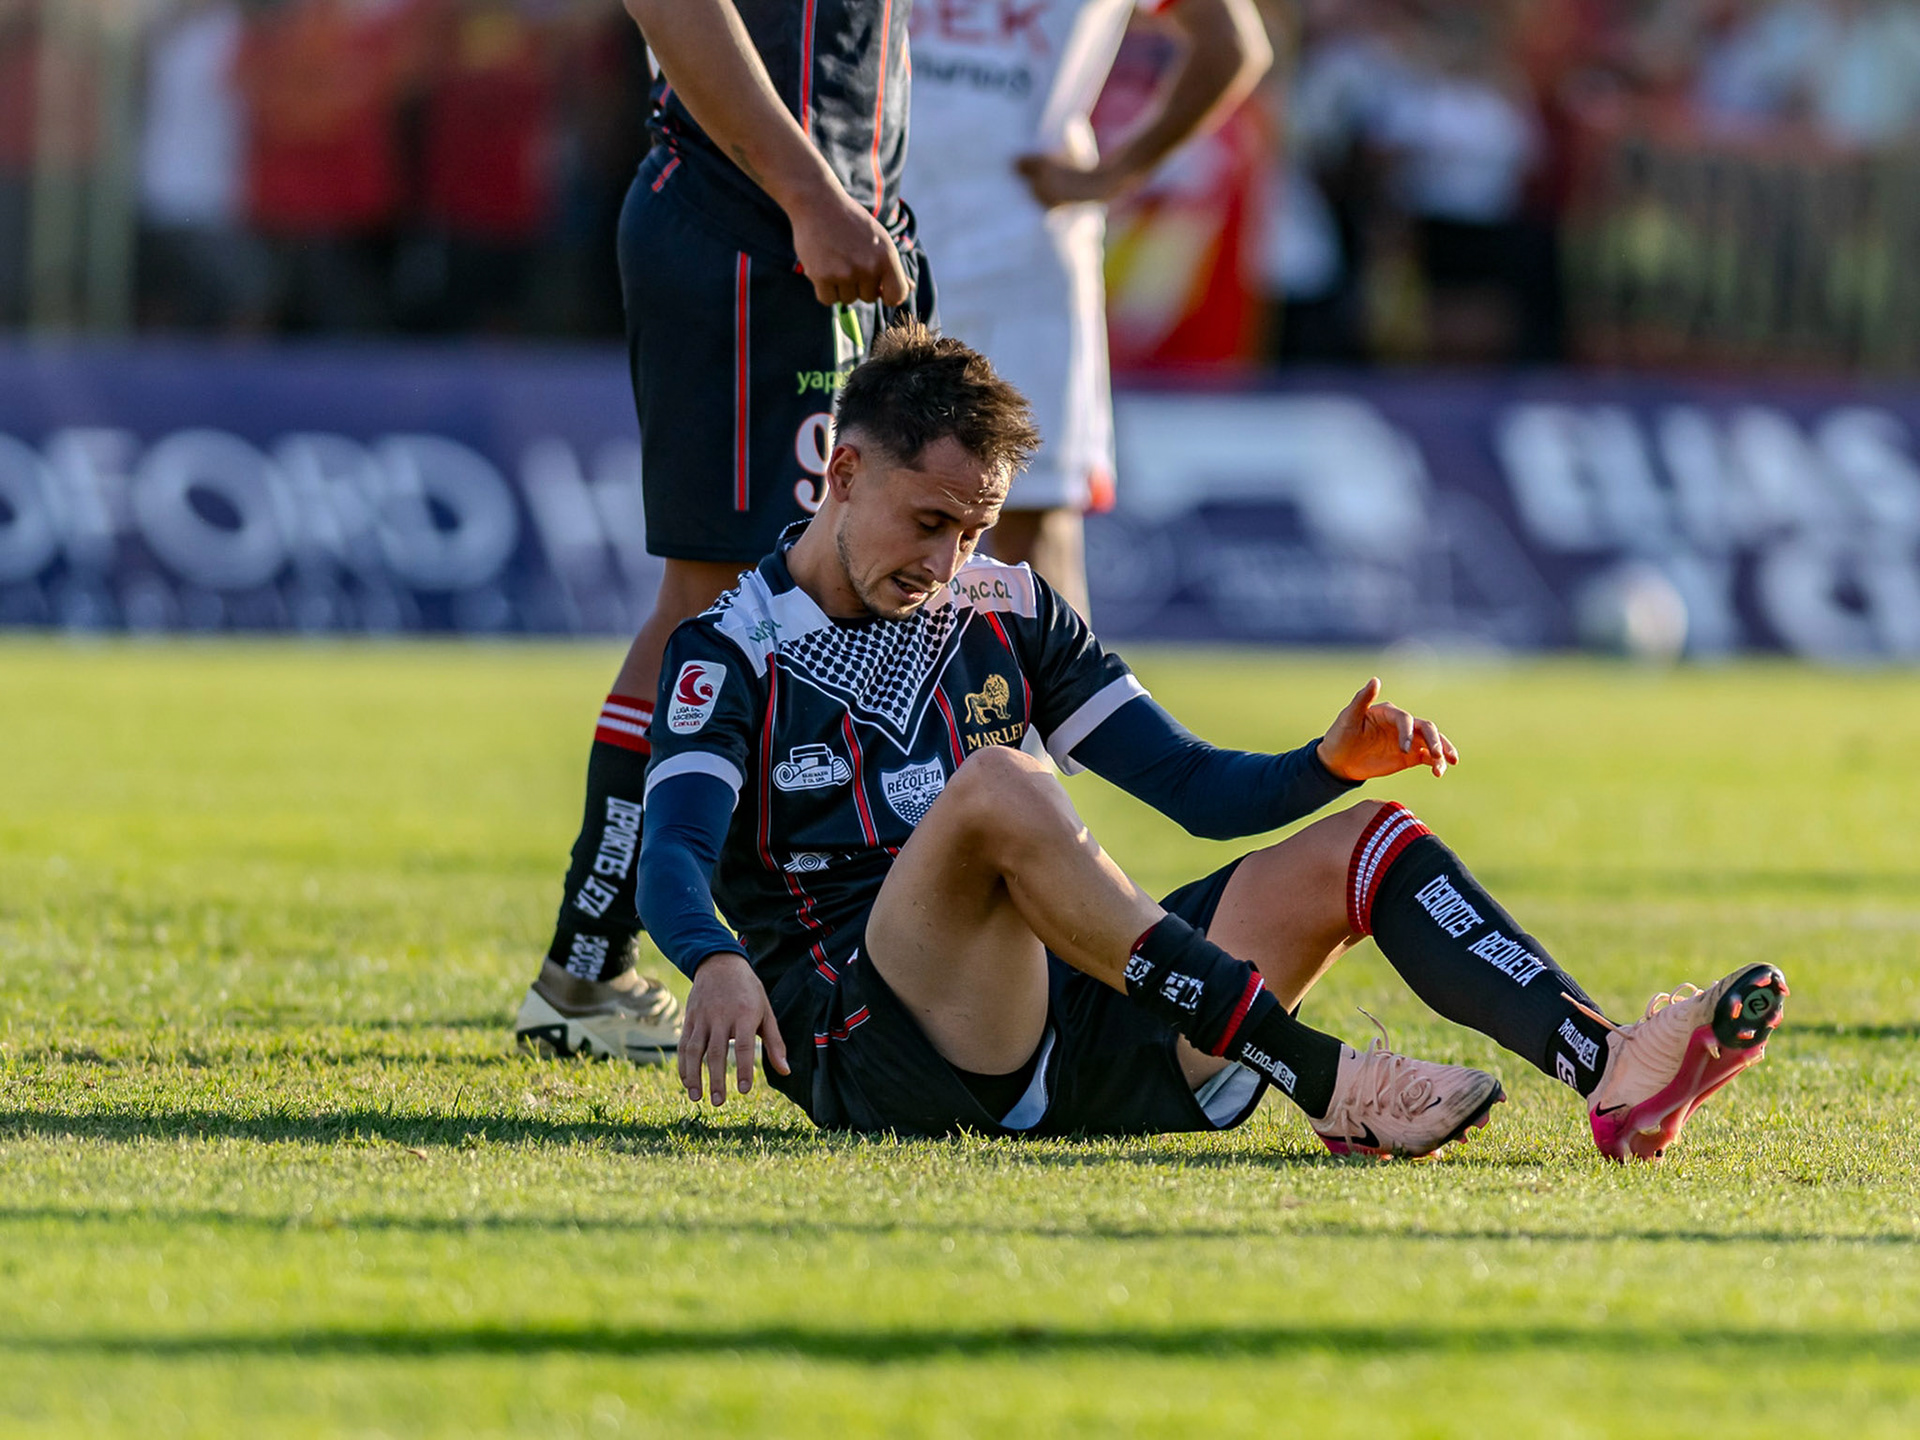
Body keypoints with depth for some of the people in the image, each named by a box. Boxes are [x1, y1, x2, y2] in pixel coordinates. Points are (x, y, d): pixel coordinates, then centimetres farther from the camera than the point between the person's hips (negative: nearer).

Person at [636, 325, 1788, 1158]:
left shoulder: (1006, 612, 18)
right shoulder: (733, 654, 2)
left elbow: (1199, 787, 16)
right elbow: (672, 860, -14)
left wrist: (1331, 765, -5)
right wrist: (719, 965, -36)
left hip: (1072, 1027, 6)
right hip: (878, 1063, -6)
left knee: (1365, 843, -5)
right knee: (996, 787, -34)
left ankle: (1609, 1072, -29)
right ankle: (1324, 1082, -41)